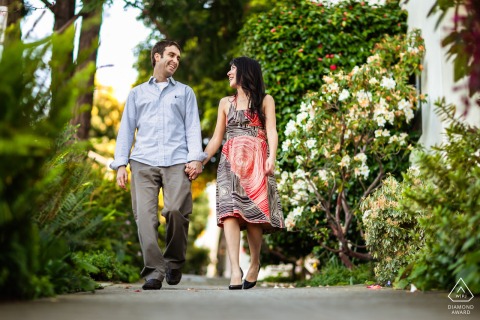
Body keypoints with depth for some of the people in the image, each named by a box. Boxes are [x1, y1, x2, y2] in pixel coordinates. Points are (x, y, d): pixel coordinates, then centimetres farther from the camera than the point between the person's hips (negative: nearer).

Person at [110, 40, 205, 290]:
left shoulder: (185, 92, 24)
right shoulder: (137, 93, 24)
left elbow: (193, 127, 13)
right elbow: (126, 129, 18)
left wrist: (195, 158, -3)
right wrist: (120, 164, 6)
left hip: (176, 162, -1)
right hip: (143, 162, 1)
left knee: (176, 211, -18)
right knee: (145, 215, -14)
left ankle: (174, 262, 2)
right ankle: (154, 271, -14)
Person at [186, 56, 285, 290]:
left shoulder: (265, 101, 12)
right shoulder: (226, 103, 22)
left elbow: (271, 132, 0)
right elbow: (216, 139, 20)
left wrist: (271, 158, -17)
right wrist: (199, 163, 10)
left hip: (256, 162, -2)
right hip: (230, 162, 2)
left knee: (253, 212, -7)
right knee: (229, 210, -17)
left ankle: (255, 263, 12)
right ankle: (235, 270, -27)